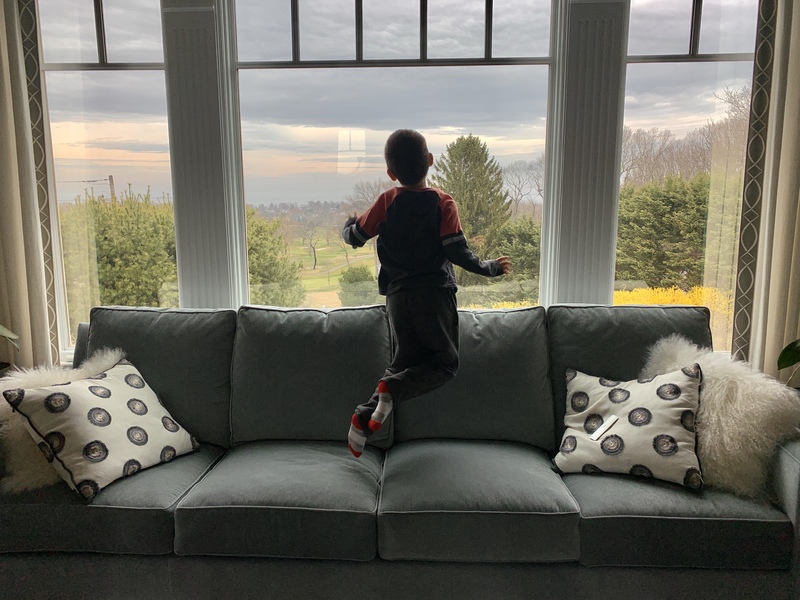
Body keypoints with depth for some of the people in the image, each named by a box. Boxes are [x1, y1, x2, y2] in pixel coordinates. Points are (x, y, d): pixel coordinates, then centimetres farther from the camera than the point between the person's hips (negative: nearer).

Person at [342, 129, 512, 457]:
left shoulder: (386, 202, 1)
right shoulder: (443, 203, -6)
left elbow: (354, 237, 7)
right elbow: (457, 252, -11)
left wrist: (349, 223, 30)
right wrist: (490, 267, 5)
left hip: (397, 295, 4)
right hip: (434, 294, -3)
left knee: (405, 360, 15)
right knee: (445, 362, 9)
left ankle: (365, 415, 0)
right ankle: (392, 389, -15)